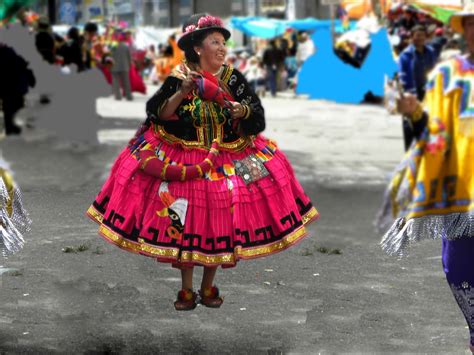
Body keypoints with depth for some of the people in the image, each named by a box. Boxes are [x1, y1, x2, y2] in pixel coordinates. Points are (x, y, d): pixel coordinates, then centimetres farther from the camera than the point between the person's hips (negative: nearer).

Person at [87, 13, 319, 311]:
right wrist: (183, 92, -21)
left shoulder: (234, 79, 1)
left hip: (230, 161, 2)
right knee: (184, 223, -1)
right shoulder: (179, 78, -4)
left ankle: (209, 287, 18)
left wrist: (241, 111, -22)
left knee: (219, 223, 2)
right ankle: (186, 290, 12)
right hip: (182, 161, -1)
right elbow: (158, 115, -11)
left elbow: (256, 117, -2)